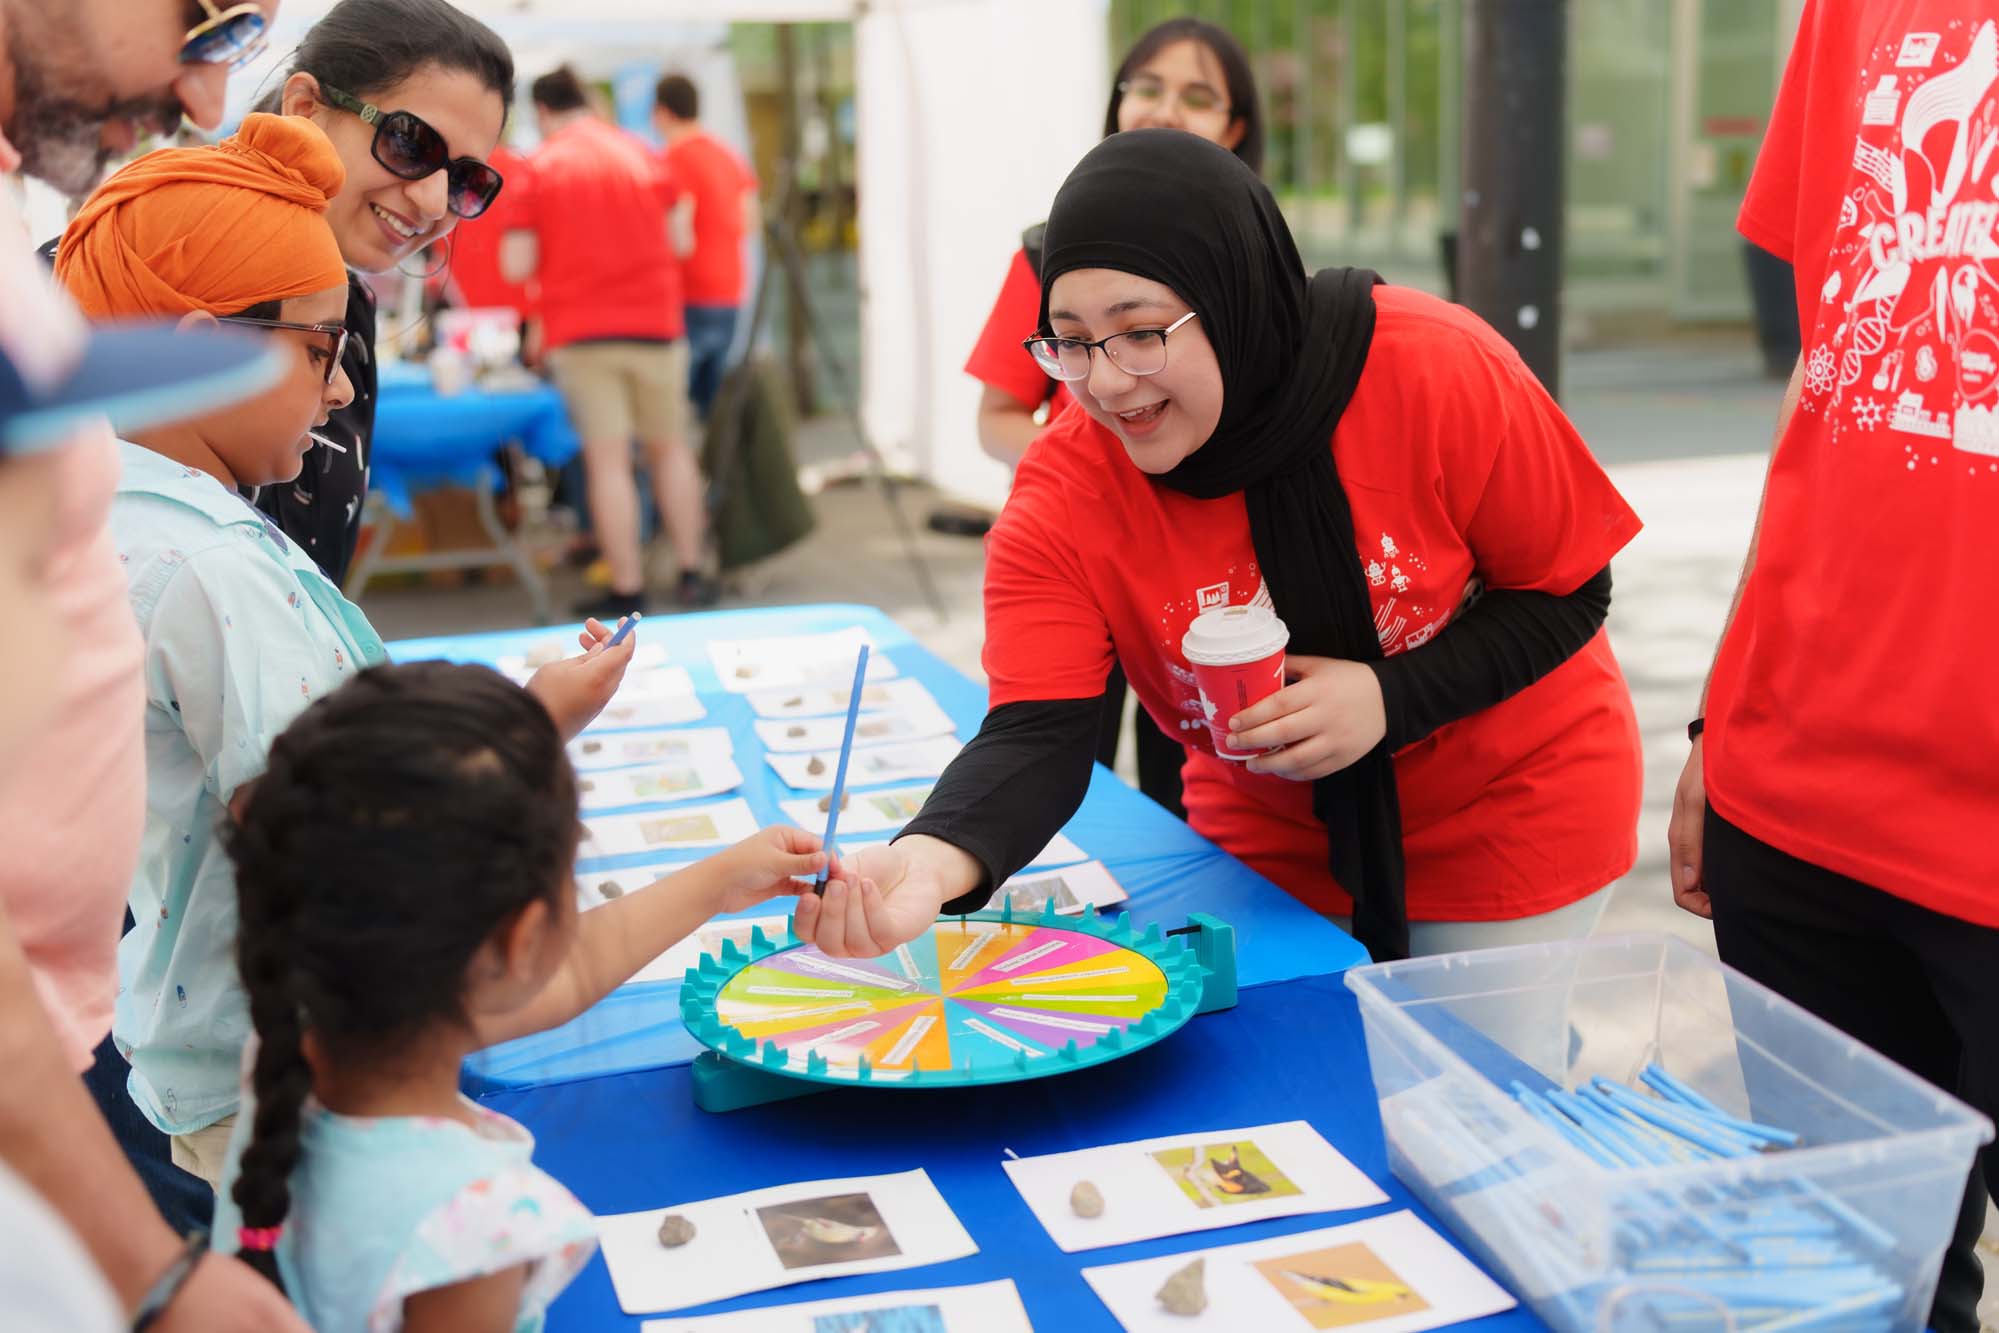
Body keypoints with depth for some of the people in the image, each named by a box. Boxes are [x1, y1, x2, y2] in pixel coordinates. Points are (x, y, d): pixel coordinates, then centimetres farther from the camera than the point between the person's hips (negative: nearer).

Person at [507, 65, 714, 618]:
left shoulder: (538, 168, -2)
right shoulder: (643, 154, 6)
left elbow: (518, 266, -5)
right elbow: (679, 241, 8)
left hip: (579, 330, -2)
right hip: (655, 323, 2)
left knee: (607, 460, -1)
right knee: (670, 448, 12)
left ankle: (627, 590, 1)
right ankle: (691, 573, 12)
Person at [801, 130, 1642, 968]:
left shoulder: (1433, 372, -25)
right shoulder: (1063, 498, -21)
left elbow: (1567, 595, -13)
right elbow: (1034, 736, -29)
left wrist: (1393, 697, -29)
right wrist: (935, 860, -50)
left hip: (1513, 826, -1)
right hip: (1275, 849, 2)